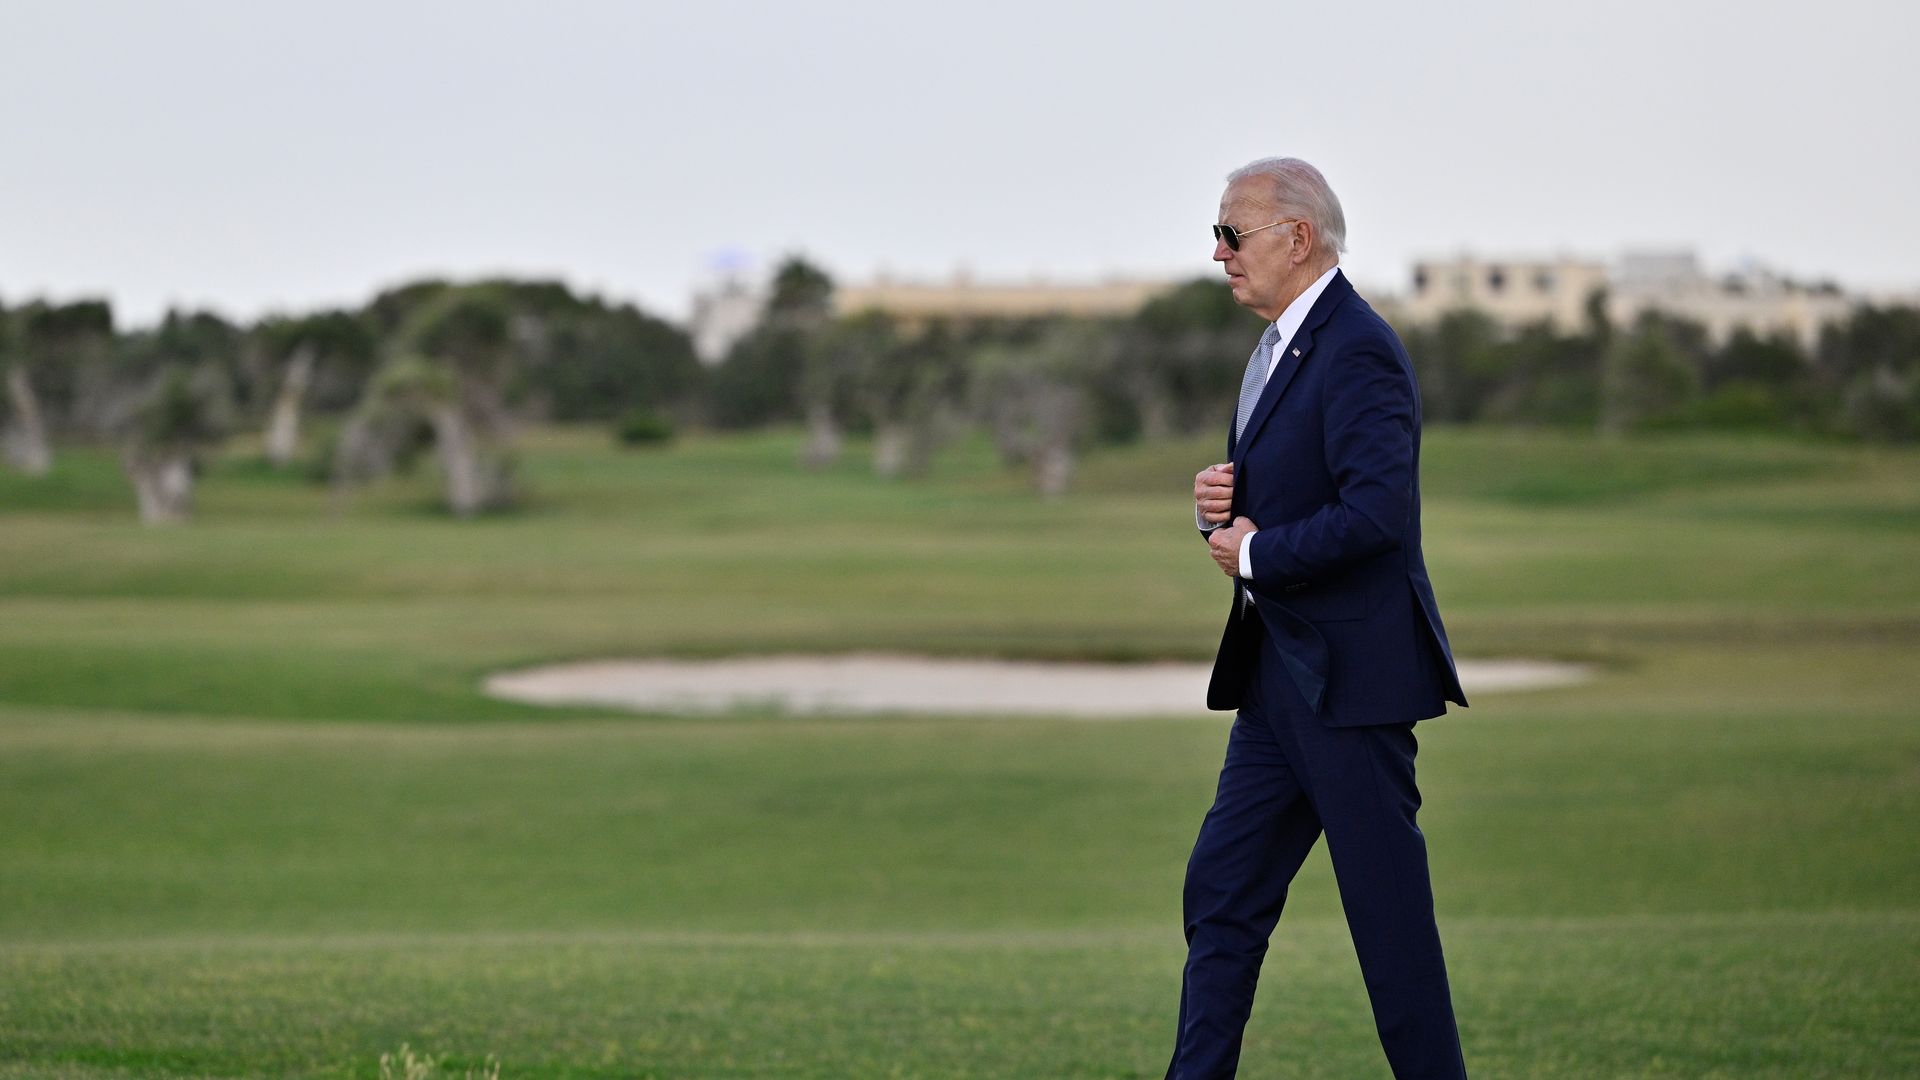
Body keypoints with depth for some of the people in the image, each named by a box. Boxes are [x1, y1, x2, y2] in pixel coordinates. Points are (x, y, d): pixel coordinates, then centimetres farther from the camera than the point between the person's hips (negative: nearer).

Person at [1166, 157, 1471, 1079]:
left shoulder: (1356, 352, -16)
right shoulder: (1280, 347, 16)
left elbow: (1376, 511, -27)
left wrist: (1255, 553, -15)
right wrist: (1219, 503, 2)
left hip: (1350, 675, -10)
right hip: (1279, 674, 10)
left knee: (1387, 905, -2)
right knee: (1221, 892, 9)